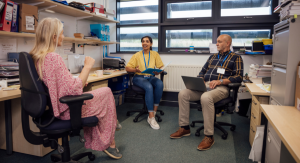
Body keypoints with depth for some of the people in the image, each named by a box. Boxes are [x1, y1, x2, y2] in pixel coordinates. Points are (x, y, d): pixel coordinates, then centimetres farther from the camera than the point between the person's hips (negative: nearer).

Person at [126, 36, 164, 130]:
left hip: (151, 77, 2)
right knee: (149, 87, -36)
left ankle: (154, 112, -24)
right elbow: (127, 68, 1)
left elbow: (161, 67, 8)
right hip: (139, 77, -2)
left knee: (160, 84, -33)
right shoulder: (137, 55, 5)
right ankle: (151, 117, -32)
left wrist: (158, 72, -17)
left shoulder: (155, 54, 10)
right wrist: (135, 70, -22)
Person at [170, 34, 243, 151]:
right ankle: (184, 128, -5)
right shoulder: (212, 57, 26)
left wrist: (220, 81, -17)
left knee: (206, 97, -39)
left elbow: (239, 77, -4)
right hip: (205, 86, 6)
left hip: (221, 88, -6)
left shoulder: (235, 58, 8)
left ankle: (209, 137, -28)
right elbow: (202, 72, 27)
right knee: (183, 94, -15)